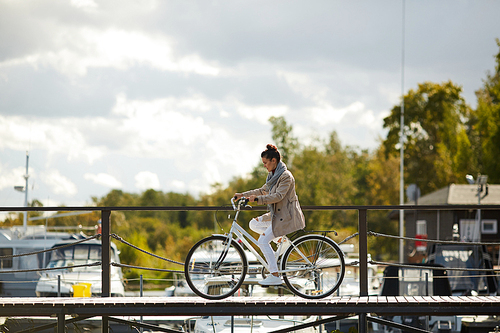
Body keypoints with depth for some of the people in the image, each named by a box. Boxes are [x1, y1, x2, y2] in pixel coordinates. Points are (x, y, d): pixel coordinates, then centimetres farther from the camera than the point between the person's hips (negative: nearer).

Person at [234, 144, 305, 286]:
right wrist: (243, 195, 15)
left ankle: (275, 276, -14)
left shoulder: (286, 176, -18)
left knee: (263, 241, -15)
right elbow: (263, 190, 22)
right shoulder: (273, 175, 12)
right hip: (277, 214, 10)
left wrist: (257, 199, -34)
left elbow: (278, 196, -28)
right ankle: (279, 238, 7)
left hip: (286, 216, -10)